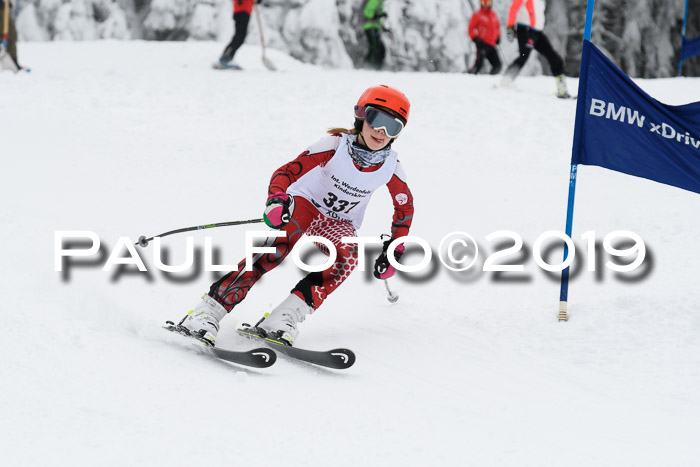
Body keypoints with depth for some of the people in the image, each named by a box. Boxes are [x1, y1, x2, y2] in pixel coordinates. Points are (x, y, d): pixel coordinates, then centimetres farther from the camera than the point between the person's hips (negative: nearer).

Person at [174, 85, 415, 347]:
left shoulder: (391, 167, -15)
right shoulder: (336, 145, -23)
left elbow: (405, 206, 5)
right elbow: (286, 172, -25)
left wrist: (394, 252, 0)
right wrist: (276, 200, -45)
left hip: (338, 223, 3)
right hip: (306, 202, -3)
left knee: (347, 257, -32)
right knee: (280, 245, -34)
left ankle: (285, 318, -34)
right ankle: (209, 311, -38)